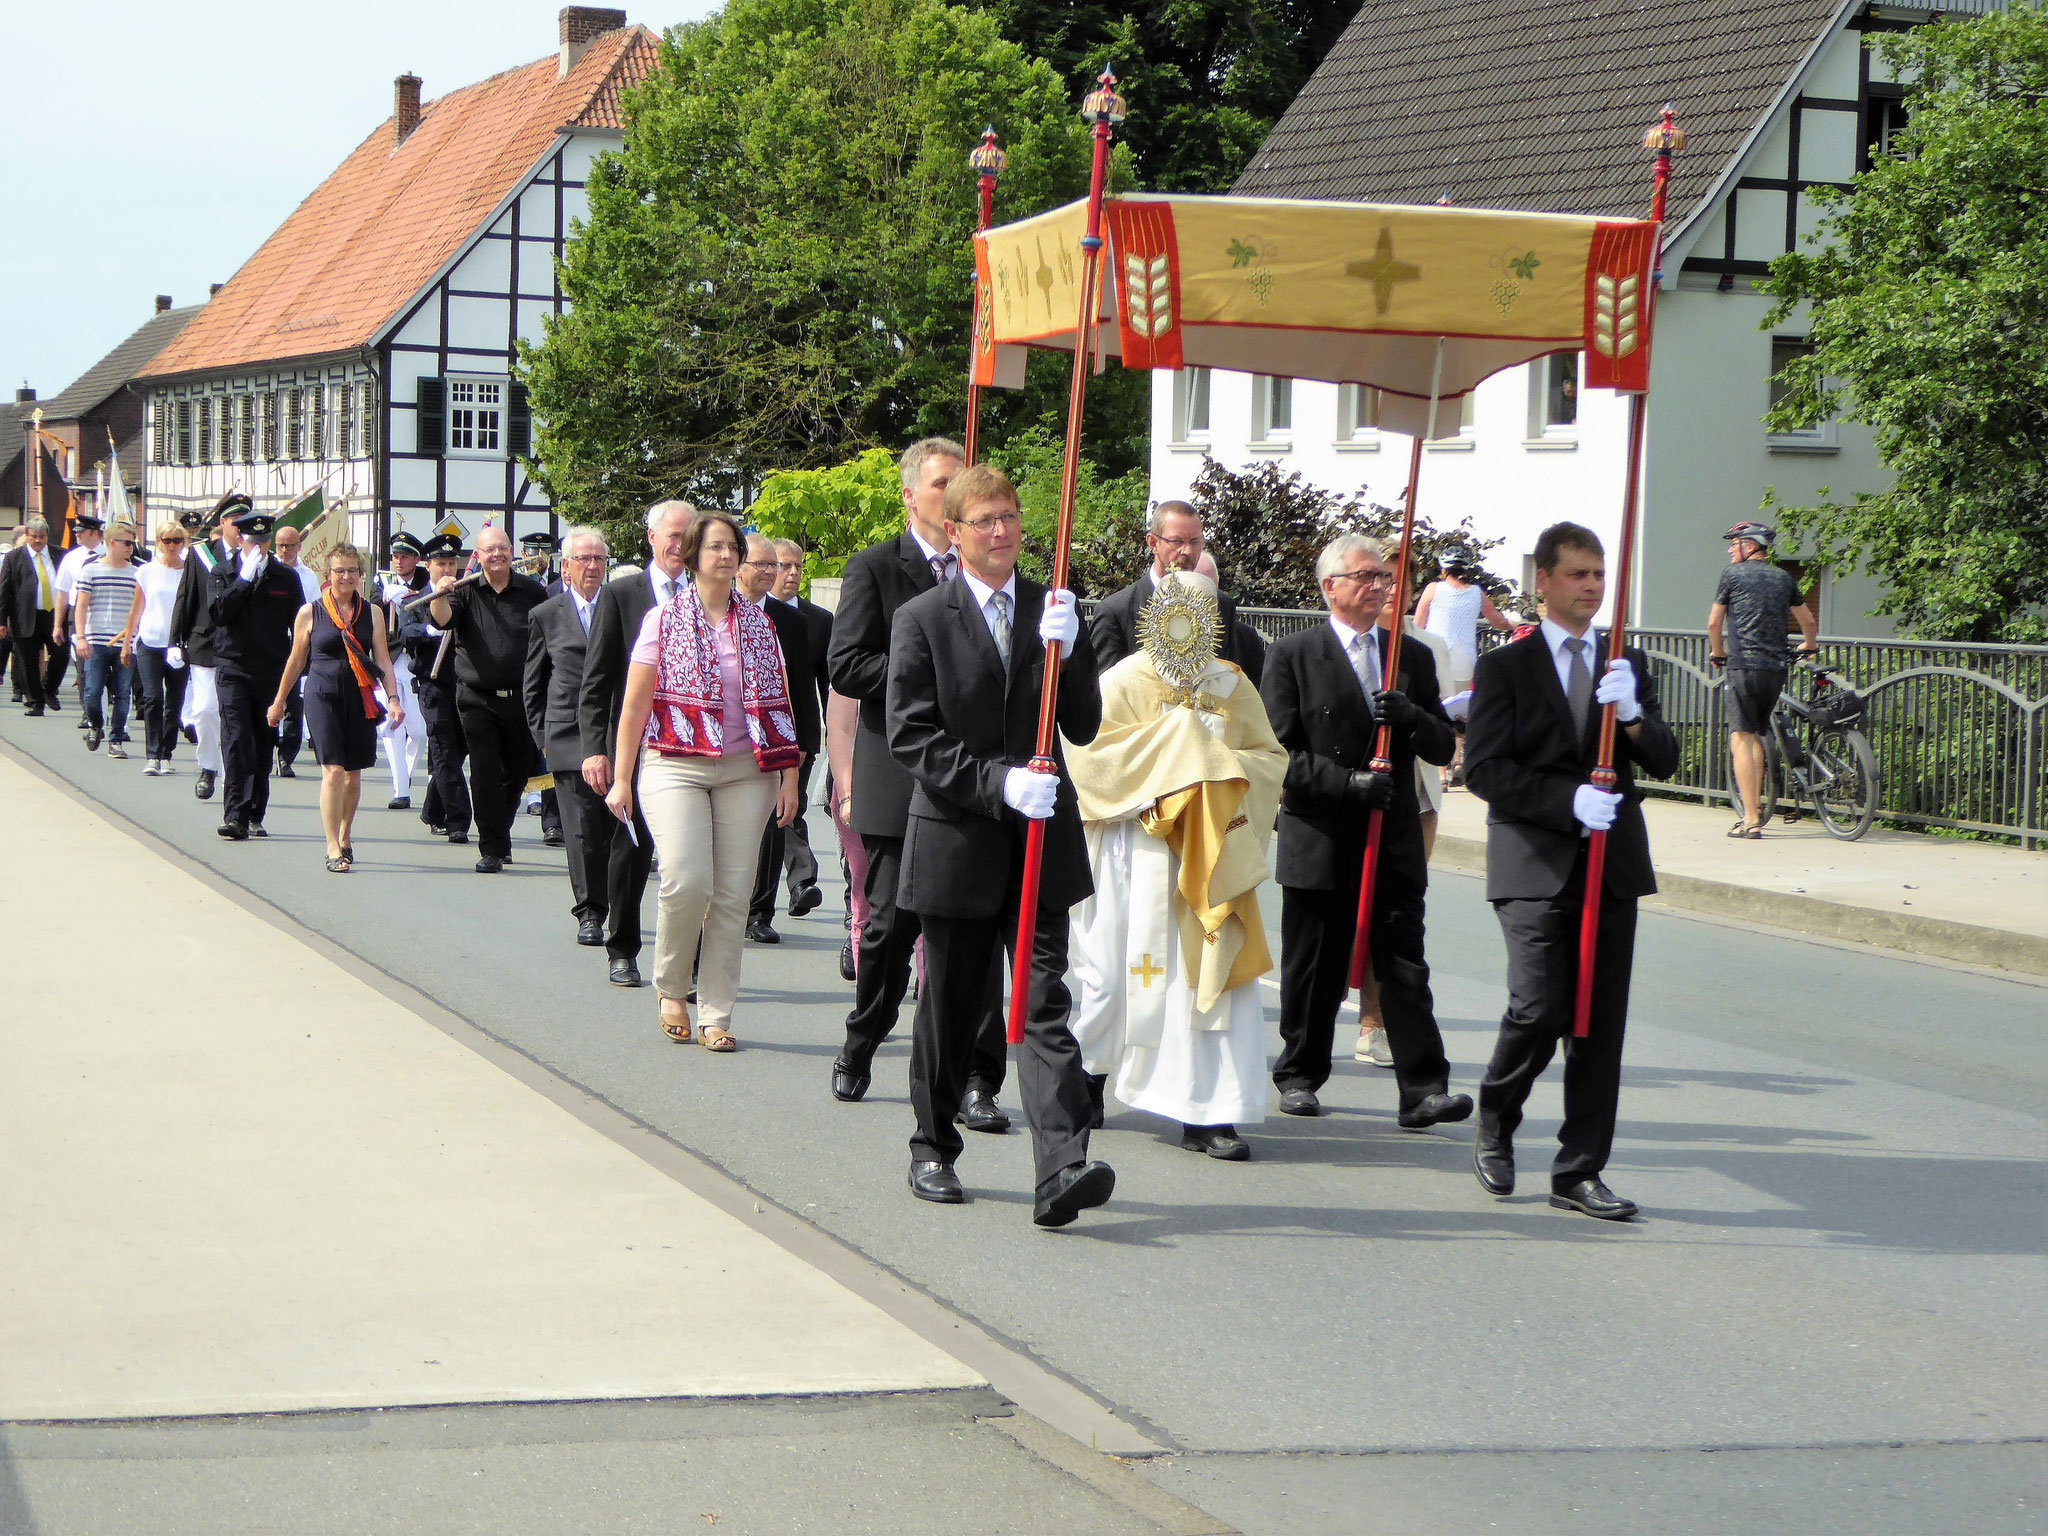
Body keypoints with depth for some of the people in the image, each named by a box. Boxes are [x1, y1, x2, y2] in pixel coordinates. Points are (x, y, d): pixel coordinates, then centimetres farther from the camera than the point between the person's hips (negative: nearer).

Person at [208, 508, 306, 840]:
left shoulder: (286, 576, 8)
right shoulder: (224, 573, 5)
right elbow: (219, 612, -11)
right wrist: (245, 578, -15)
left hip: (272, 672, 2)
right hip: (233, 669, -2)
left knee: (264, 745, 6)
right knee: (236, 741, -13)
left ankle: (254, 816, 14)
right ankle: (235, 816, -18)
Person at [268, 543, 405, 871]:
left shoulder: (372, 612, 7)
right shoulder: (310, 613, 2)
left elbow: (383, 660, 5)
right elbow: (296, 661, 10)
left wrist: (393, 698, -7)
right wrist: (279, 702, 16)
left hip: (360, 697, 3)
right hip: (323, 696, -3)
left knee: (353, 773, 10)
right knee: (333, 770, -13)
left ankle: (344, 836, 32)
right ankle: (333, 849, -13)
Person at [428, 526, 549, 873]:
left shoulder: (532, 592, 5)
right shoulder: (466, 591, 1)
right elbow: (443, 619, -15)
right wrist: (440, 597, -37)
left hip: (521, 698, 2)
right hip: (478, 698, -2)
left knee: (518, 772, 11)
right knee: (485, 775, -6)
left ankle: (499, 835, 32)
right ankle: (491, 849, -2)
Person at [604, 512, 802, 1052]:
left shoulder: (759, 624, 11)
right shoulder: (664, 620, 3)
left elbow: (778, 704, 14)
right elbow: (635, 705, 4)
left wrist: (788, 775, 7)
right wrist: (621, 779, 1)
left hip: (745, 772, 3)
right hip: (675, 766, -3)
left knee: (733, 893, -3)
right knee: (686, 880, -19)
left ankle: (716, 1016, 5)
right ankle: (670, 987, 6)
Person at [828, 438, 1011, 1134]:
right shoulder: (874, 569, 1)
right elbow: (848, 667, -9)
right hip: (899, 781, -3)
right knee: (892, 922, 4)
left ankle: (974, 1081, 0)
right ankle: (859, 1049, 27)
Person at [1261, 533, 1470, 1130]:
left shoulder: (1413, 658, 13)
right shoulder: (1293, 655, 1)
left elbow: (1443, 748, 9)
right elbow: (1281, 752, -6)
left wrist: (1410, 717, -12)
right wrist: (1348, 782, -17)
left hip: (1394, 841, 2)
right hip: (1319, 842, -2)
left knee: (1405, 968, -4)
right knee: (1314, 969, 7)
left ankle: (1424, 1091, -8)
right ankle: (1299, 1076, 23)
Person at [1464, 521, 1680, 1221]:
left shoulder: (1628, 665, 15)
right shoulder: (1504, 667, 1)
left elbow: (1664, 761, 8)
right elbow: (1484, 768, -7)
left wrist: (1633, 717, -13)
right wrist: (1569, 802, -16)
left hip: (1613, 864, 4)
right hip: (1535, 867, -4)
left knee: (1601, 1024, 2)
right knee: (1540, 1008, -14)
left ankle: (1578, 1173, 10)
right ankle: (1494, 1128, 14)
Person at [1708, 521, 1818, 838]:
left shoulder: (1732, 574, 2)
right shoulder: (1784, 577, 15)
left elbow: (1714, 623, 6)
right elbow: (1808, 620, 24)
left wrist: (1717, 653, 25)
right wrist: (1810, 646, 45)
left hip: (1743, 666, -5)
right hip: (1776, 669, 5)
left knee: (1741, 739, -6)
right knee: (1756, 736, 19)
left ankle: (1750, 820, -14)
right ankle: (1755, 807, 20)